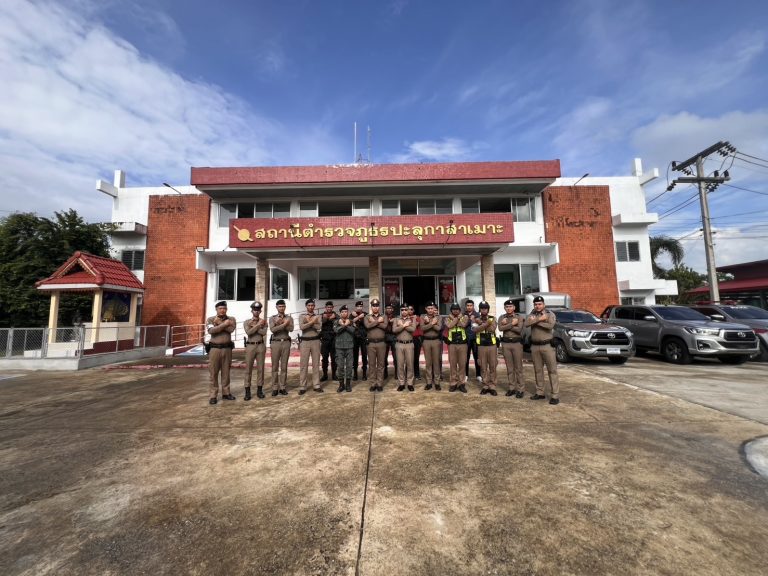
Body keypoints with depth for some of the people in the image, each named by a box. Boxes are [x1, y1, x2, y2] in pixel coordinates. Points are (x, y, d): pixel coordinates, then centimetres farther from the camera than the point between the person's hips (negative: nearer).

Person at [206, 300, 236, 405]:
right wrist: (224, 324, -19)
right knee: (213, 372, 2)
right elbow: (211, 331, -18)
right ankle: (213, 395, 9)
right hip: (215, 348, -2)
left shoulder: (231, 319, 4)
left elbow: (231, 329, -16)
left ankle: (226, 393, 20)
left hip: (227, 348, 2)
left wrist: (219, 323, -13)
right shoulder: (210, 319, 1)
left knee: (226, 372, 10)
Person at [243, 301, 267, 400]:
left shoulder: (263, 321, 7)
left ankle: (259, 390, 14)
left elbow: (263, 332, -11)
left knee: (260, 368, 5)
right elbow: (248, 332, -13)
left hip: (261, 346, 1)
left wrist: (253, 326, -10)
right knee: (248, 369, 1)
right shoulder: (246, 322, 5)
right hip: (250, 346, -1)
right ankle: (247, 391, 8)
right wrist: (258, 325, -15)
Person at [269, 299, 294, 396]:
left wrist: (280, 323, -15)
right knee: (275, 366, 3)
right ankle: (275, 388, 12)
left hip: (286, 342, 1)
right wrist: (284, 324, -19)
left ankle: (282, 387, 14)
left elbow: (291, 329, -10)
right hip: (275, 343, -1)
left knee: (284, 366, 6)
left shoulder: (289, 317, 7)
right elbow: (273, 329, -13)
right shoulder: (272, 318, 4)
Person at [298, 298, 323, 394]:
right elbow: (301, 327, -13)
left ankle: (316, 385, 13)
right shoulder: (302, 316, 6)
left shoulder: (318, 316, 8)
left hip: (315, 341, 1)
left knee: (316, 363, 6)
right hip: (305, 341, -1)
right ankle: (302, 387, 7)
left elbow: (319, 327, -11)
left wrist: (309, 322, -12)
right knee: (303, 364, 0)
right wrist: (312, 322, -16)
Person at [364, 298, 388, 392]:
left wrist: (373, 322, -8)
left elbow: (384, 326, -13)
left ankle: (380, 384, 13)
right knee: (372, 364, 5)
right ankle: (373, 384, 14)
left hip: (381, 343, 0)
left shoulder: (384, 316, 7)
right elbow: (367, 326, -14)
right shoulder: (367, 317, 7)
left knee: (381, 364, 5)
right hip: (371, 343, 0)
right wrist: (378, 321, -11)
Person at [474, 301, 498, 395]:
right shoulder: (476, 319, 4)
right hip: (481, 346, 1)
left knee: (492, 367, 4)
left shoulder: (493, 319, 3)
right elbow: (475, 329, -15)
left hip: (492, 345, 0)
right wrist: (487, 323, -21)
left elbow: (492, 329, -16)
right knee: (483, 367, 7)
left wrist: (481, 323, -17)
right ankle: (485, 386, 16)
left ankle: (492, 386, 13)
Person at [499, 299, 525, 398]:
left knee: (518, 368, 1)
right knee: (509, 368, 9)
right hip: (505, 344, 3)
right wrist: (512, 324, -14)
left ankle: (521, 389, 8)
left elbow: (519, 330, -16)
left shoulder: (519, 318, 0)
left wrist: (507, 324, -12)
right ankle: (512, 388, 17)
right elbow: (500, 328, -12)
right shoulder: (501, 317, 6)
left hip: (517, 343, -2)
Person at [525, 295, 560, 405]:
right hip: (535, 346, 4)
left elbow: (550, 326, -21)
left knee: (552, 370, -1)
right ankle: (540, 393, 20)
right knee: (538, 370, 11)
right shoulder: (532, 315, 9)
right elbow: (526, 323, -12)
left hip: (547, 345, -4)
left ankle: (555, 395, 3)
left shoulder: (550, 314, -1)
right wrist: (540, 319, -18)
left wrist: (535, 321, -14)